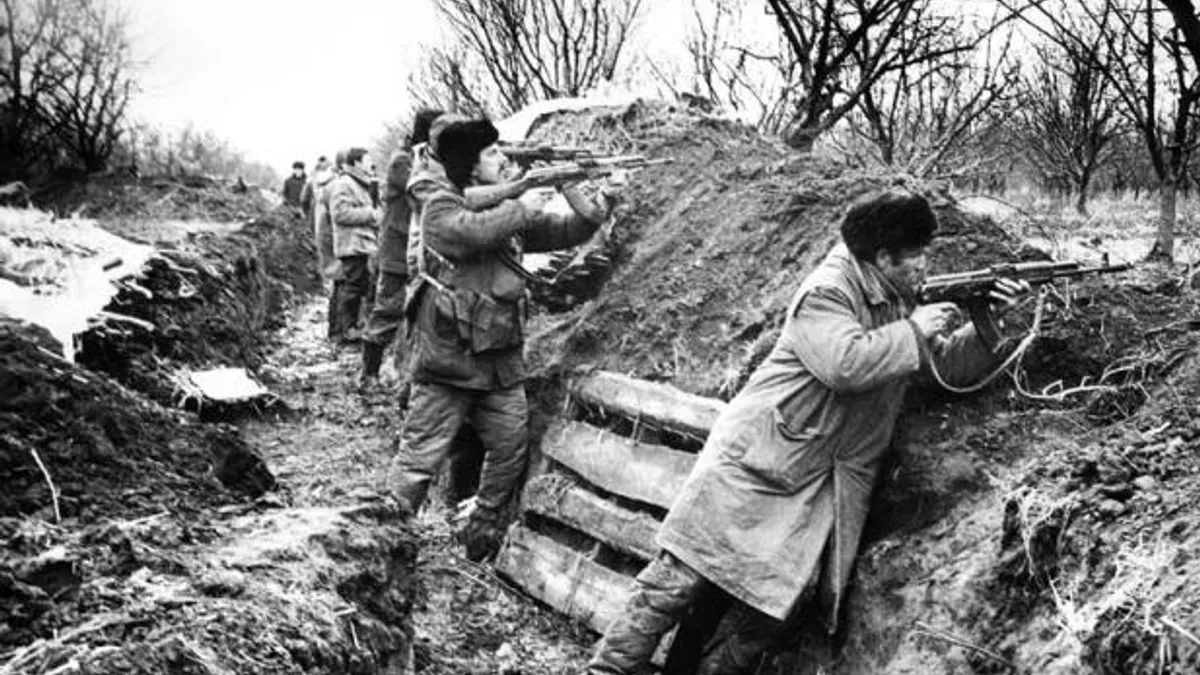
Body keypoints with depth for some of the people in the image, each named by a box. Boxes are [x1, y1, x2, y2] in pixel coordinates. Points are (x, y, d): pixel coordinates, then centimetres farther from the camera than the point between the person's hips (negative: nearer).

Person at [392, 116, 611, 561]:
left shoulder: (508, 210, 12)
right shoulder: (439, 206, -9)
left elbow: (566, 233, 14)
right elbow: (472, 232, -30)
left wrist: (585, 203, -4)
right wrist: (522, 208, -16)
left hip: (501, 359, 7)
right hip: (447, 357, -7)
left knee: (511, 449, 13)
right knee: (420, 458, -2)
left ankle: (481, 537, 31)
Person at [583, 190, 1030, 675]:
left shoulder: (900, 303, 16)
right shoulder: (827, 293, -10)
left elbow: (951, 367, 20)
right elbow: (845, 362, -27)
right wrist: (913, 331, -14)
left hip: (823, 488, 8)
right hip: (757, 463, -7)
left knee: (766, 618, -3)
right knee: (679, 582, -8)